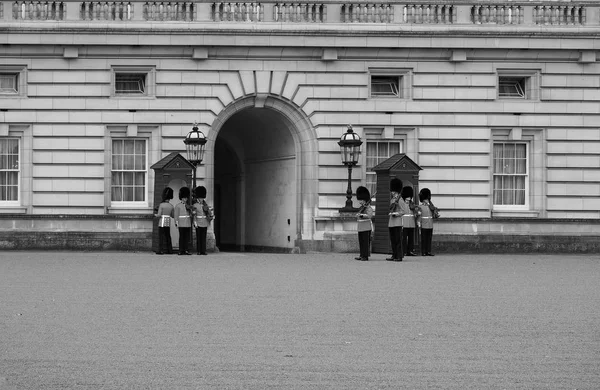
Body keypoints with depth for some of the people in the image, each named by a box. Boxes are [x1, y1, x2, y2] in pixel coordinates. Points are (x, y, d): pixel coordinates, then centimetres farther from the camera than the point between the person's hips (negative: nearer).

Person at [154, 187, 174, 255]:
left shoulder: (161, 205, -12)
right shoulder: (171, 206, 5)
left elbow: (159, 215, -15)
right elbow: (172, 216, 13)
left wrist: (155, 214, 7)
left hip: (162, 222, -5)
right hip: (168, 222, 5)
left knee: (162, 236, -4)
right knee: (167, 236, 11)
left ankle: (162, 250, -8)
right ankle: (169, 250, 10)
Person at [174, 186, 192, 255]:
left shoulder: (188, 206, 14)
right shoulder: (178, 206, -1)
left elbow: (190, 214, 16)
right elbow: (176, 215, -4)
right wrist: (176, 223, -12)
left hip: (188, 224, 5)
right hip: (181, 224, -5)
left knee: (187, 237, 2)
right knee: (181, 237, -4)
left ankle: (186, 250, 5)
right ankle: (181, 251, -3)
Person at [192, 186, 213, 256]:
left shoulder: (205, 204, 9)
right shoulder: (195, 205, -2)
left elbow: (209, 211, 9)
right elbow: (194, 215, -6)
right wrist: (195, 223, -12)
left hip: (204, 223, 3)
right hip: (198, 223, -3)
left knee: (204, 237, 3)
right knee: (198, 237, -1)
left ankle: (203, 251, 4)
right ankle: (198, 251, 2)